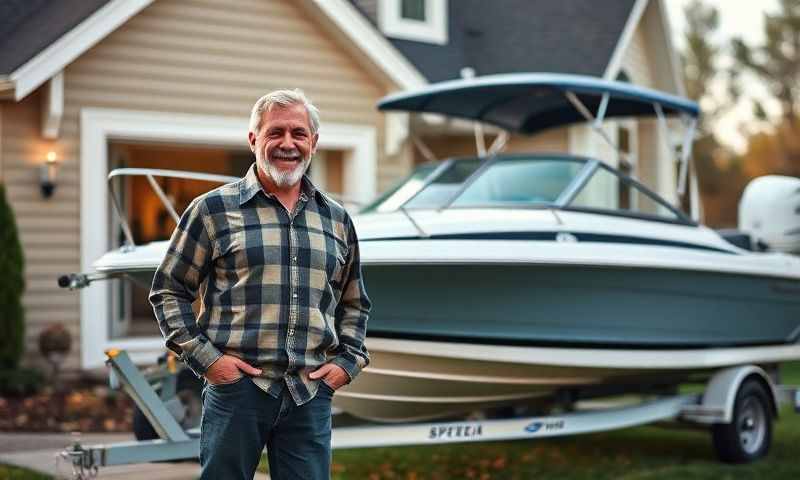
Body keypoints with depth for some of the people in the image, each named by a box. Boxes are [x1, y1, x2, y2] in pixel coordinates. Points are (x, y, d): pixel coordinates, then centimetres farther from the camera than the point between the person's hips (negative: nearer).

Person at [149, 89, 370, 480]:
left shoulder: (337, 220, 13)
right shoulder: (214, 209, 1)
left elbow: (354, 304, 24)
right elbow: (168, 290, 3)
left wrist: (347, 361, 9)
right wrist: (203, 357, -7)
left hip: (311, 394, 3)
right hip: (235, 387, -3)